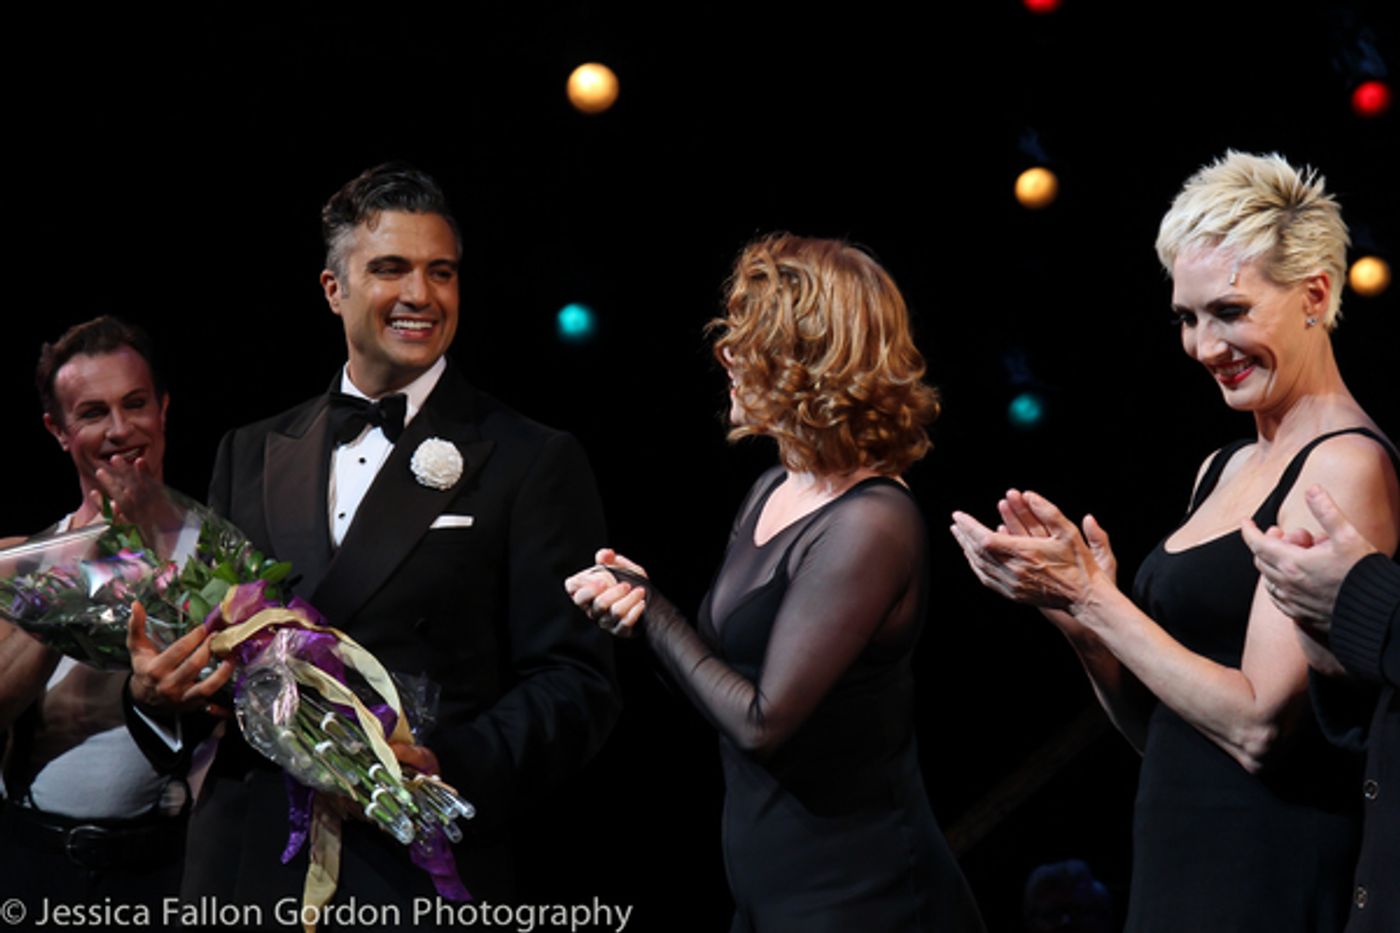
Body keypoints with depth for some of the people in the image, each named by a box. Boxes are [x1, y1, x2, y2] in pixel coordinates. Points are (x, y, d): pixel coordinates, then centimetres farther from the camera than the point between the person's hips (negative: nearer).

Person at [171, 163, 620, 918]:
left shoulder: (533, 464, -2)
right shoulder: (251, 456, 12)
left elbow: (575, 682, -7)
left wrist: (454, 766, -23)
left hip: (424, 876, -4)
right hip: (243, 865, 4)